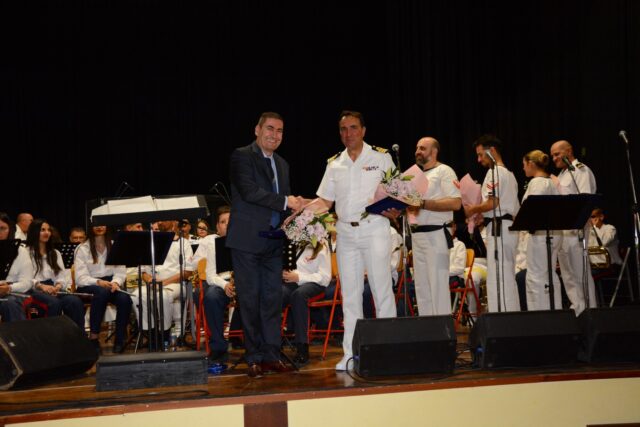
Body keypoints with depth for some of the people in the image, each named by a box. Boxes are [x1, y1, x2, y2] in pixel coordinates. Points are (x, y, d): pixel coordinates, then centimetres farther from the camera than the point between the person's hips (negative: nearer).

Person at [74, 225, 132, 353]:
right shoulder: (83, 249, 3)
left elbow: (121, 271, 5)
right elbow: (81, 278, -7)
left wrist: (115, 282, -17)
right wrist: (98, 282, -25)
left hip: (110, 284, 3)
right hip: (89, 286, -2)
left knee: (125, 299, -31)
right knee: (102, 292, -38)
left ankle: (119, 341, -21)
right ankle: (93, 338, -31)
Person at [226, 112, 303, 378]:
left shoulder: (282, 164, 19)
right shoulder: (242, 156, -5)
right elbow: (249, 191, -18)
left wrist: (296, 207, 1)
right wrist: (285, 202, -18)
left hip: (273, 241, 7)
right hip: (247, 239, -6)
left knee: (273, 298, 6)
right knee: (250, 299, -1)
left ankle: (271, 355, 13)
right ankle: (254, 358, 6)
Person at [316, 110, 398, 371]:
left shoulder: (381, 158, 3)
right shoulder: (334, 164, 13)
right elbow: (324, 201, 12)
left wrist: (393, 210, -18)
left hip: (374, 229, -4)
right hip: (345, 232, 4)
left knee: (382, 289, -5)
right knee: (350, 294, 5)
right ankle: (351, 354, 9)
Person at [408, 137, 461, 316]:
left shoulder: (444, 171, -4)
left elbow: (456, 203, -15)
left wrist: (423, 203, -19)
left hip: (435, 234, -8)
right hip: (417, 234, 8)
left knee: (438, 285, -8)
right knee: (422, 286, 9)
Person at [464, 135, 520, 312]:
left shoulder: (494, 172, -10)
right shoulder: (508, 173, 20)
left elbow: (492, 203, -18)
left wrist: (473, 209, -2)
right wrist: (479, 213, 17)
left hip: (499, 228, -10)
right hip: (509, 226, 10)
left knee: (497, 277, -9)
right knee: (508, 277, 12)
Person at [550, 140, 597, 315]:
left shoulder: (581, 171, -4)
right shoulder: (561, 174, 23)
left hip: (575, 229, -9)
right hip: (560, 229, 9)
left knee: (580, 272, -8)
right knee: (568, 274, 9)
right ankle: (576, 308, 14)